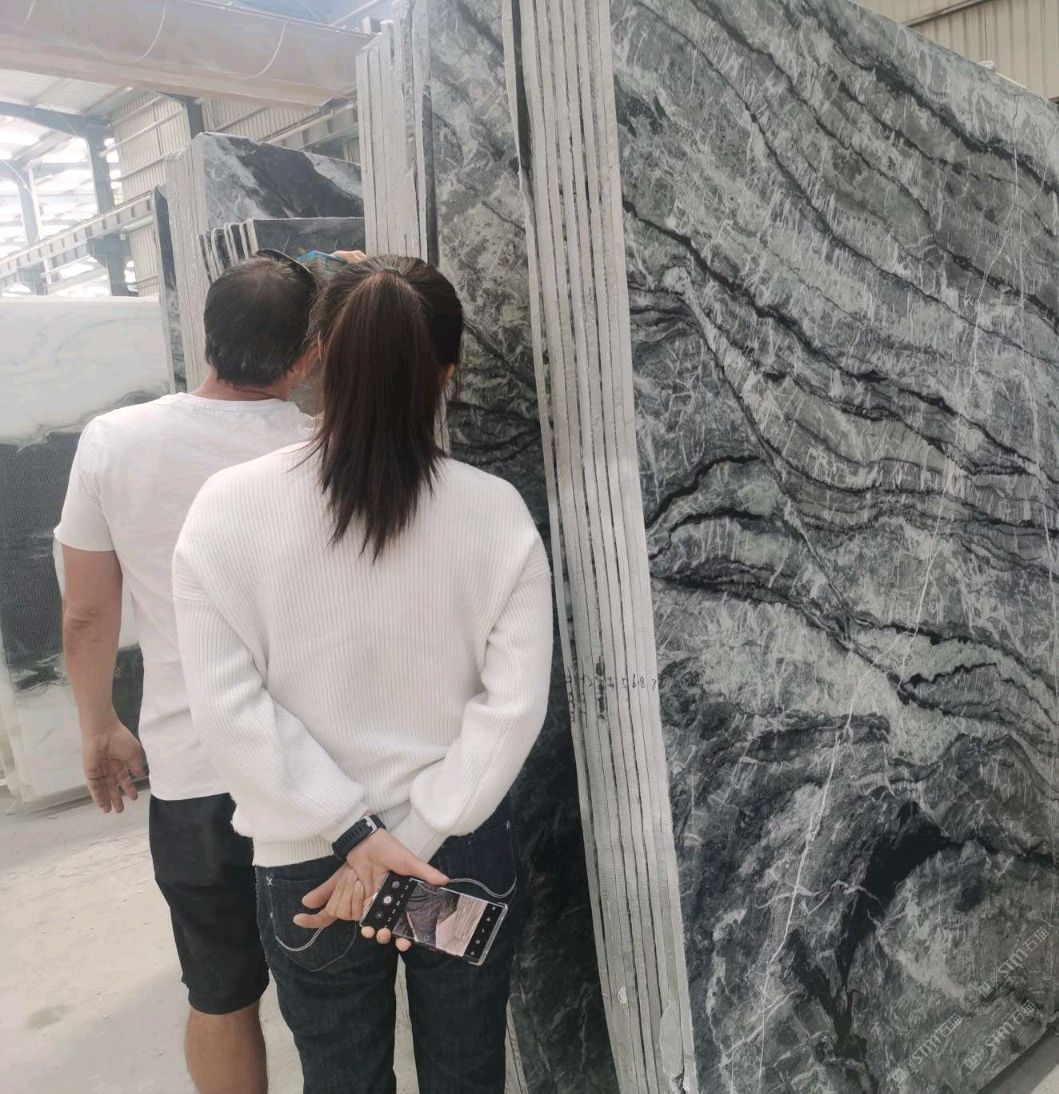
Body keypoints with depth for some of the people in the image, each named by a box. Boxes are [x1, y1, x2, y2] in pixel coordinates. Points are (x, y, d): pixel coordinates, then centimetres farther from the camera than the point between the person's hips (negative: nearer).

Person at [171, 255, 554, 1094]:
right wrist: (416, 838, -10)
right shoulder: (498, 512, -12)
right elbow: (514, 706, -14)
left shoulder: (228, 510, -13)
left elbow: (228, 707, -14)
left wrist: (355, 834, -12)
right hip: (465, 853, 1)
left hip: (306, 865, 0)